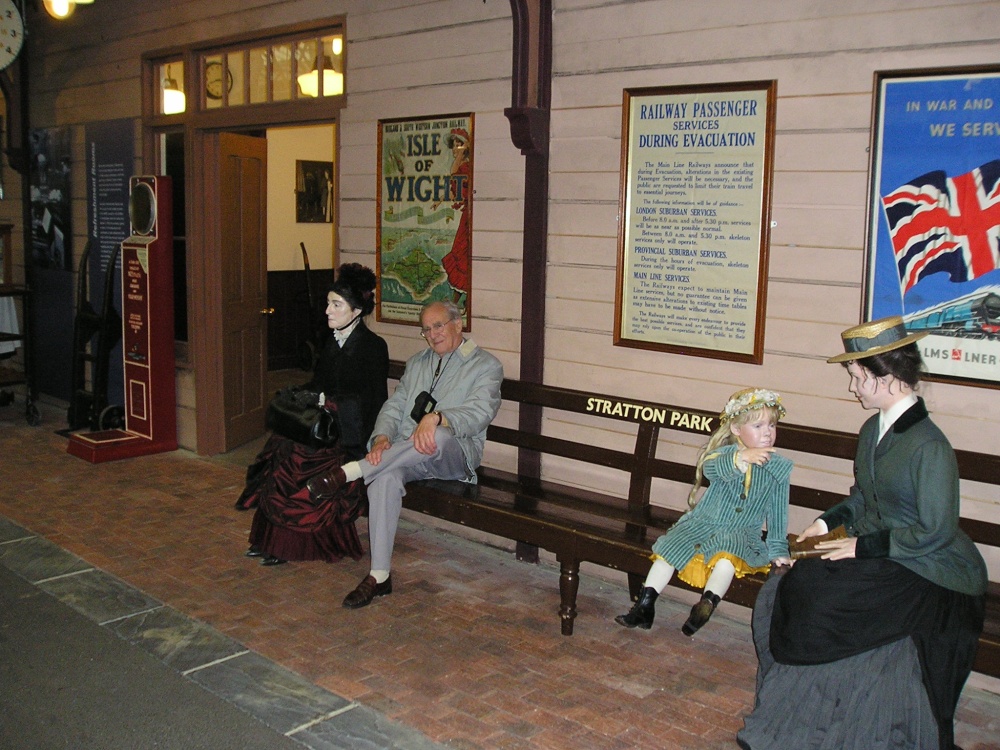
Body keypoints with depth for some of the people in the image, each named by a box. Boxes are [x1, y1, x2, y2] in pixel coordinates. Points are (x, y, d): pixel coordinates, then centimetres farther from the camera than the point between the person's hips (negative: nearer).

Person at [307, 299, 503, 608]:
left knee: (439, 437, -40)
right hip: (402, 452, 4)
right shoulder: (416, 363, 24)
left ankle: (348, 472, -35)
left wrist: (437, 417, -33)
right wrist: (382, 437, -10)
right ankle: (380, 575, -28)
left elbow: (480, 412, -14)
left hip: (455, 455, -4)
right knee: (385, 476, -31)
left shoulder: (486, 365, 4)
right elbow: (394, 406, 13)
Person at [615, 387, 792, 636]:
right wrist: (741, 457, -45)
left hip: (741, 533, -1)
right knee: (672, 545, -17)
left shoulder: (780, 468, 1)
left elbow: (778, 513, 6)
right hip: (703, 522, 1)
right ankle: (645, 604, -9)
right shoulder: (724, 453, -3)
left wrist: (778, 550, 6)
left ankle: (707, 604, -32)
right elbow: (711, 469, -27)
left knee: (728, 553, -34)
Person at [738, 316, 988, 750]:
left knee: (825, 602, -21)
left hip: (931, 574, -8)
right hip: (879, 557, 8)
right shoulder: (873, 430, 5)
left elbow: (935, 530, -19)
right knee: (783, 592, -5)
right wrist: (827, 522, 5)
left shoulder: (929, 446, -20)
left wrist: (862, 546, -16)